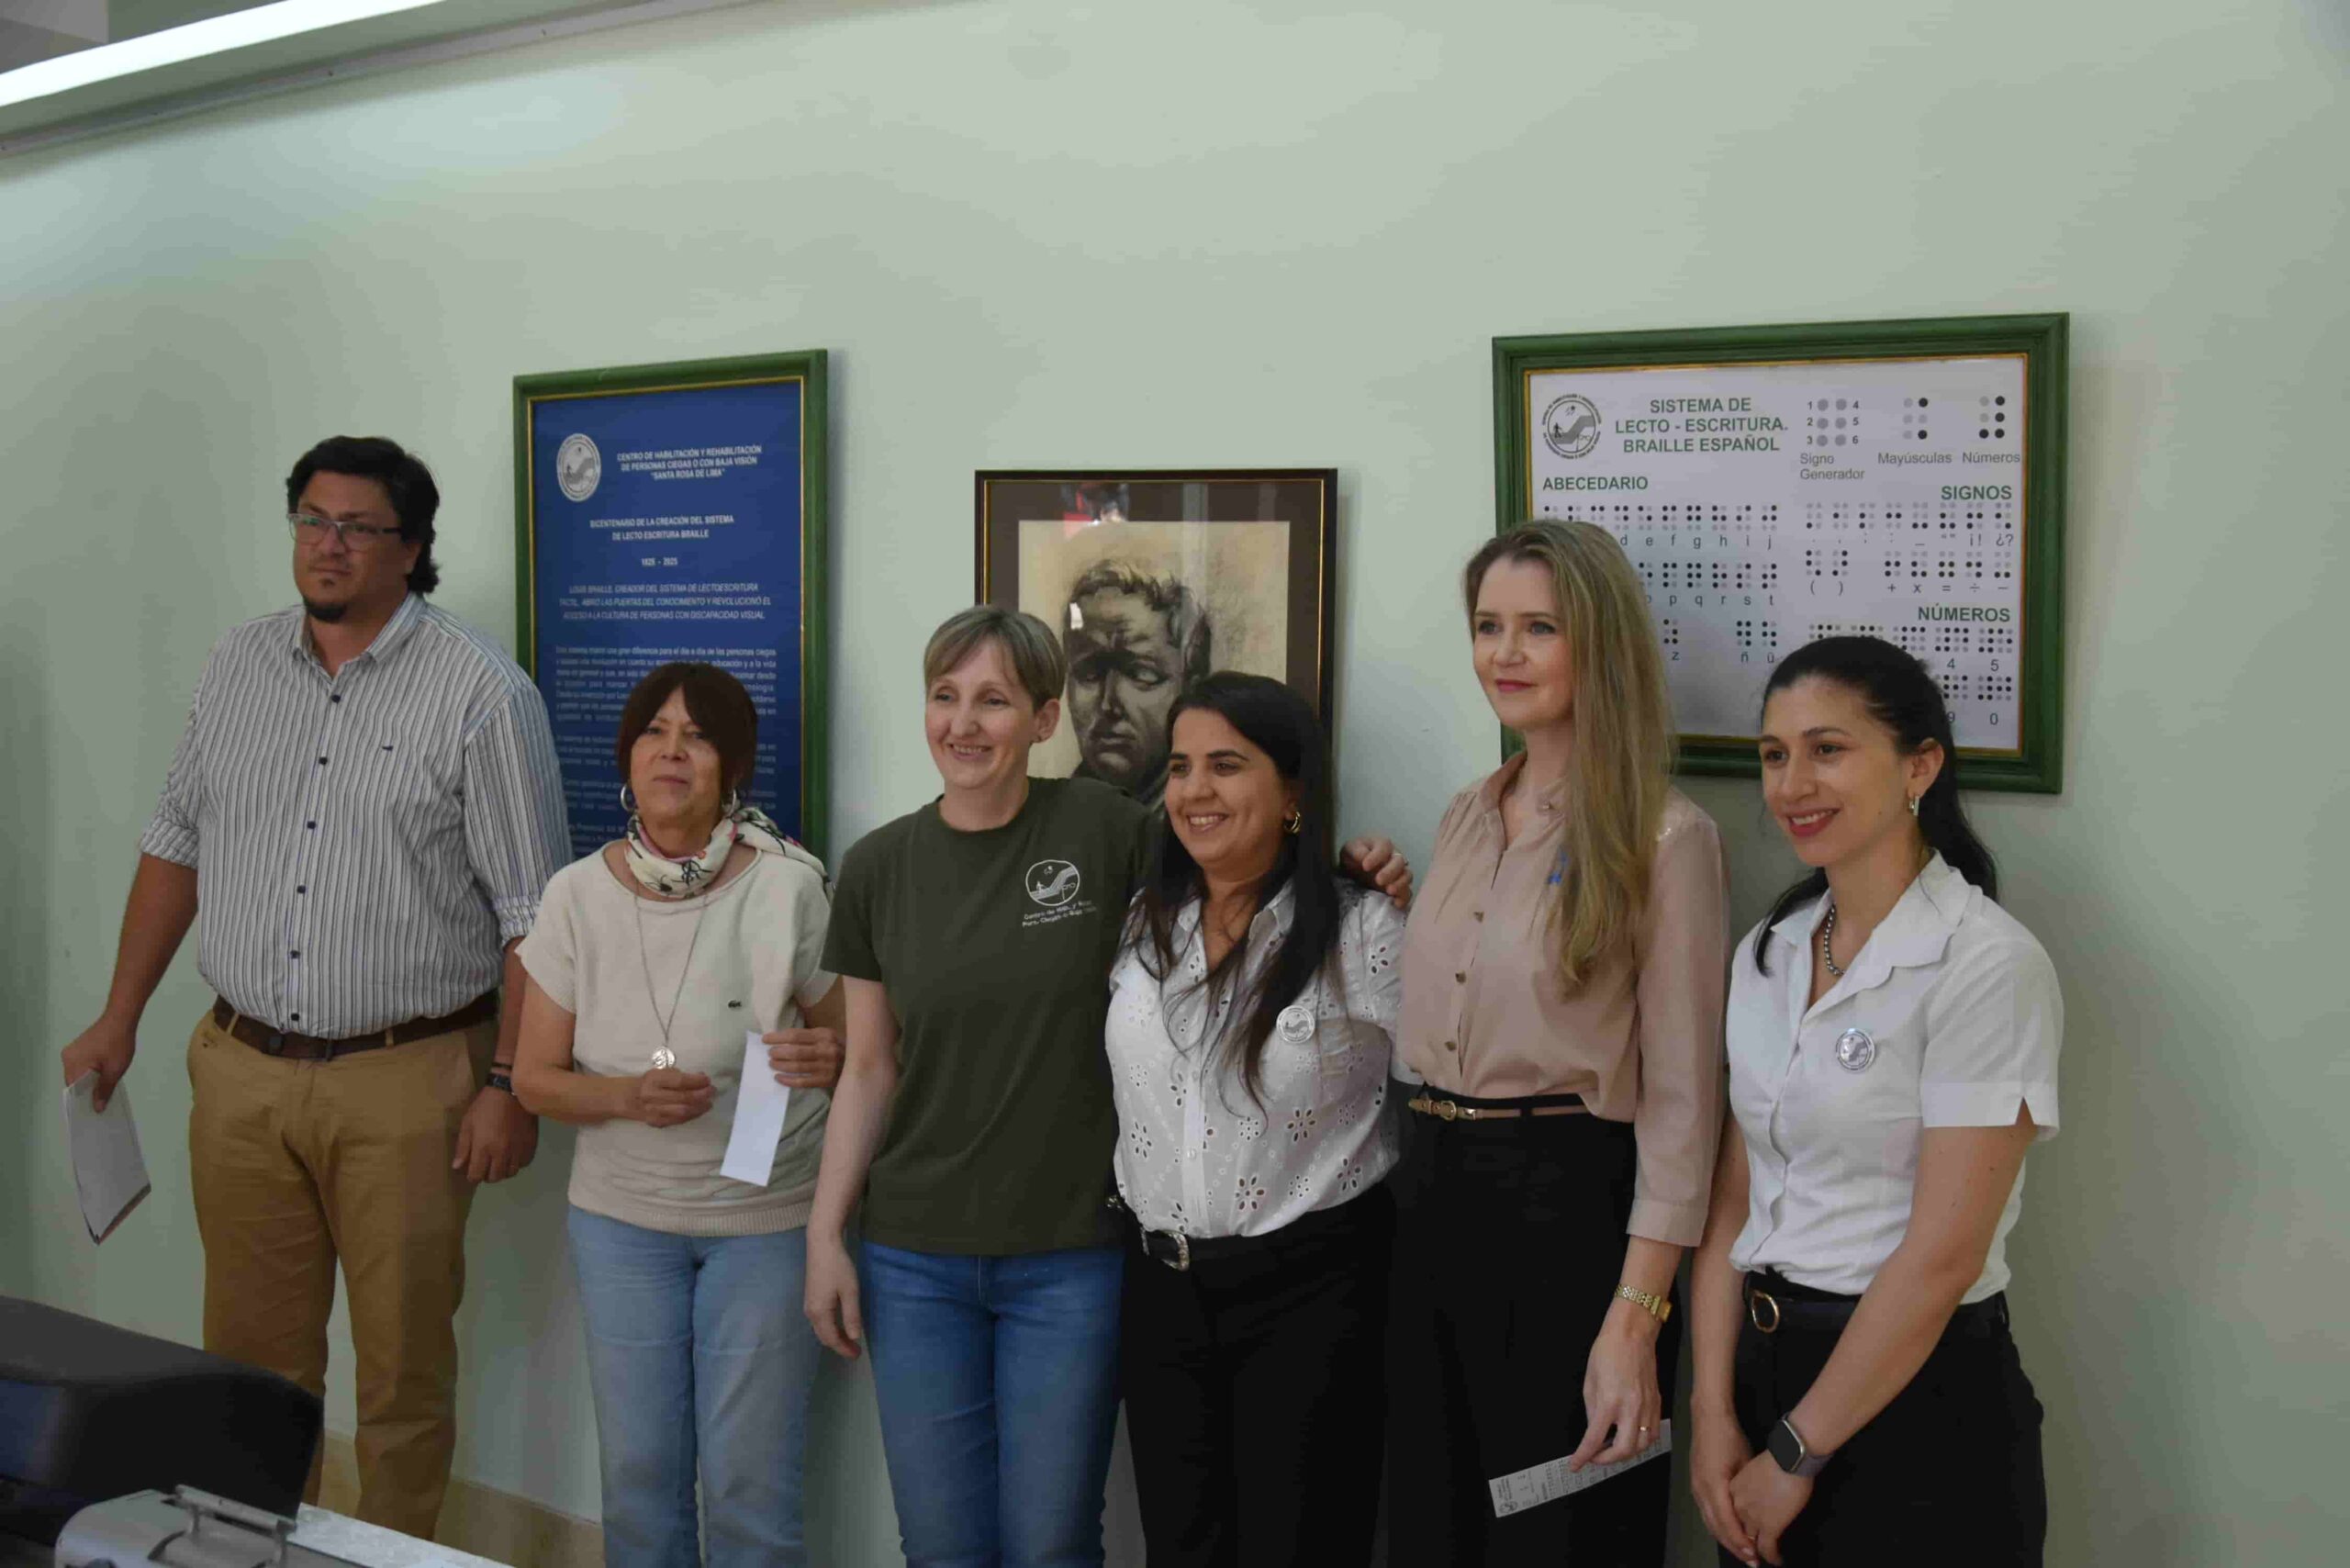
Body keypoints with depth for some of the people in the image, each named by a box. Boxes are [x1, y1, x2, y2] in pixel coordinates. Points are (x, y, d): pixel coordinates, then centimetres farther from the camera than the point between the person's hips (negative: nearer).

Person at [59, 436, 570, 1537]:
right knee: (251, 1354, 14)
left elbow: (532, 913, -9)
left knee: (403, 1368, 7)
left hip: (405, 1084, -4)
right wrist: (119, 1019, 15)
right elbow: (175, 847, 17)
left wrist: (510, 1086, -12)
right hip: (242, 1073, 5)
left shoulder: (481, 693, -8)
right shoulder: (236, 666, 9)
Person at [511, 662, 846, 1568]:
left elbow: (856, 1044, -2)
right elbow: (537, 1079, 2)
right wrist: (629, 1096, -18)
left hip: (768, 1219, -2)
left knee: (750, 1489, 3)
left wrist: (828, 1059, -25)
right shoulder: (578, 895, -4)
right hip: (622, 1219, 3)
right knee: (638, 1475, 11)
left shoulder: (791, 888, -12)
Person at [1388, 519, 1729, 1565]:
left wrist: (1634, 1322, -18)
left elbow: (1679, 1098, -13)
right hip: (1431, 1199, 7)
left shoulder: (1663, 838, -11)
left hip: (1566, 1203, -7)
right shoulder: (1465, 820, 11)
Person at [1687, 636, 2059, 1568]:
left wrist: (1795, 1456, -13)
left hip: (1916, 1398, -6)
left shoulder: (1986, 966, -16)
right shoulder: (1767, 954, 6)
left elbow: (1941, 1257, -18)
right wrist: (1714, 1414, -3)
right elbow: (1732, 1202, 5)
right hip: (1765, 1370, 6)